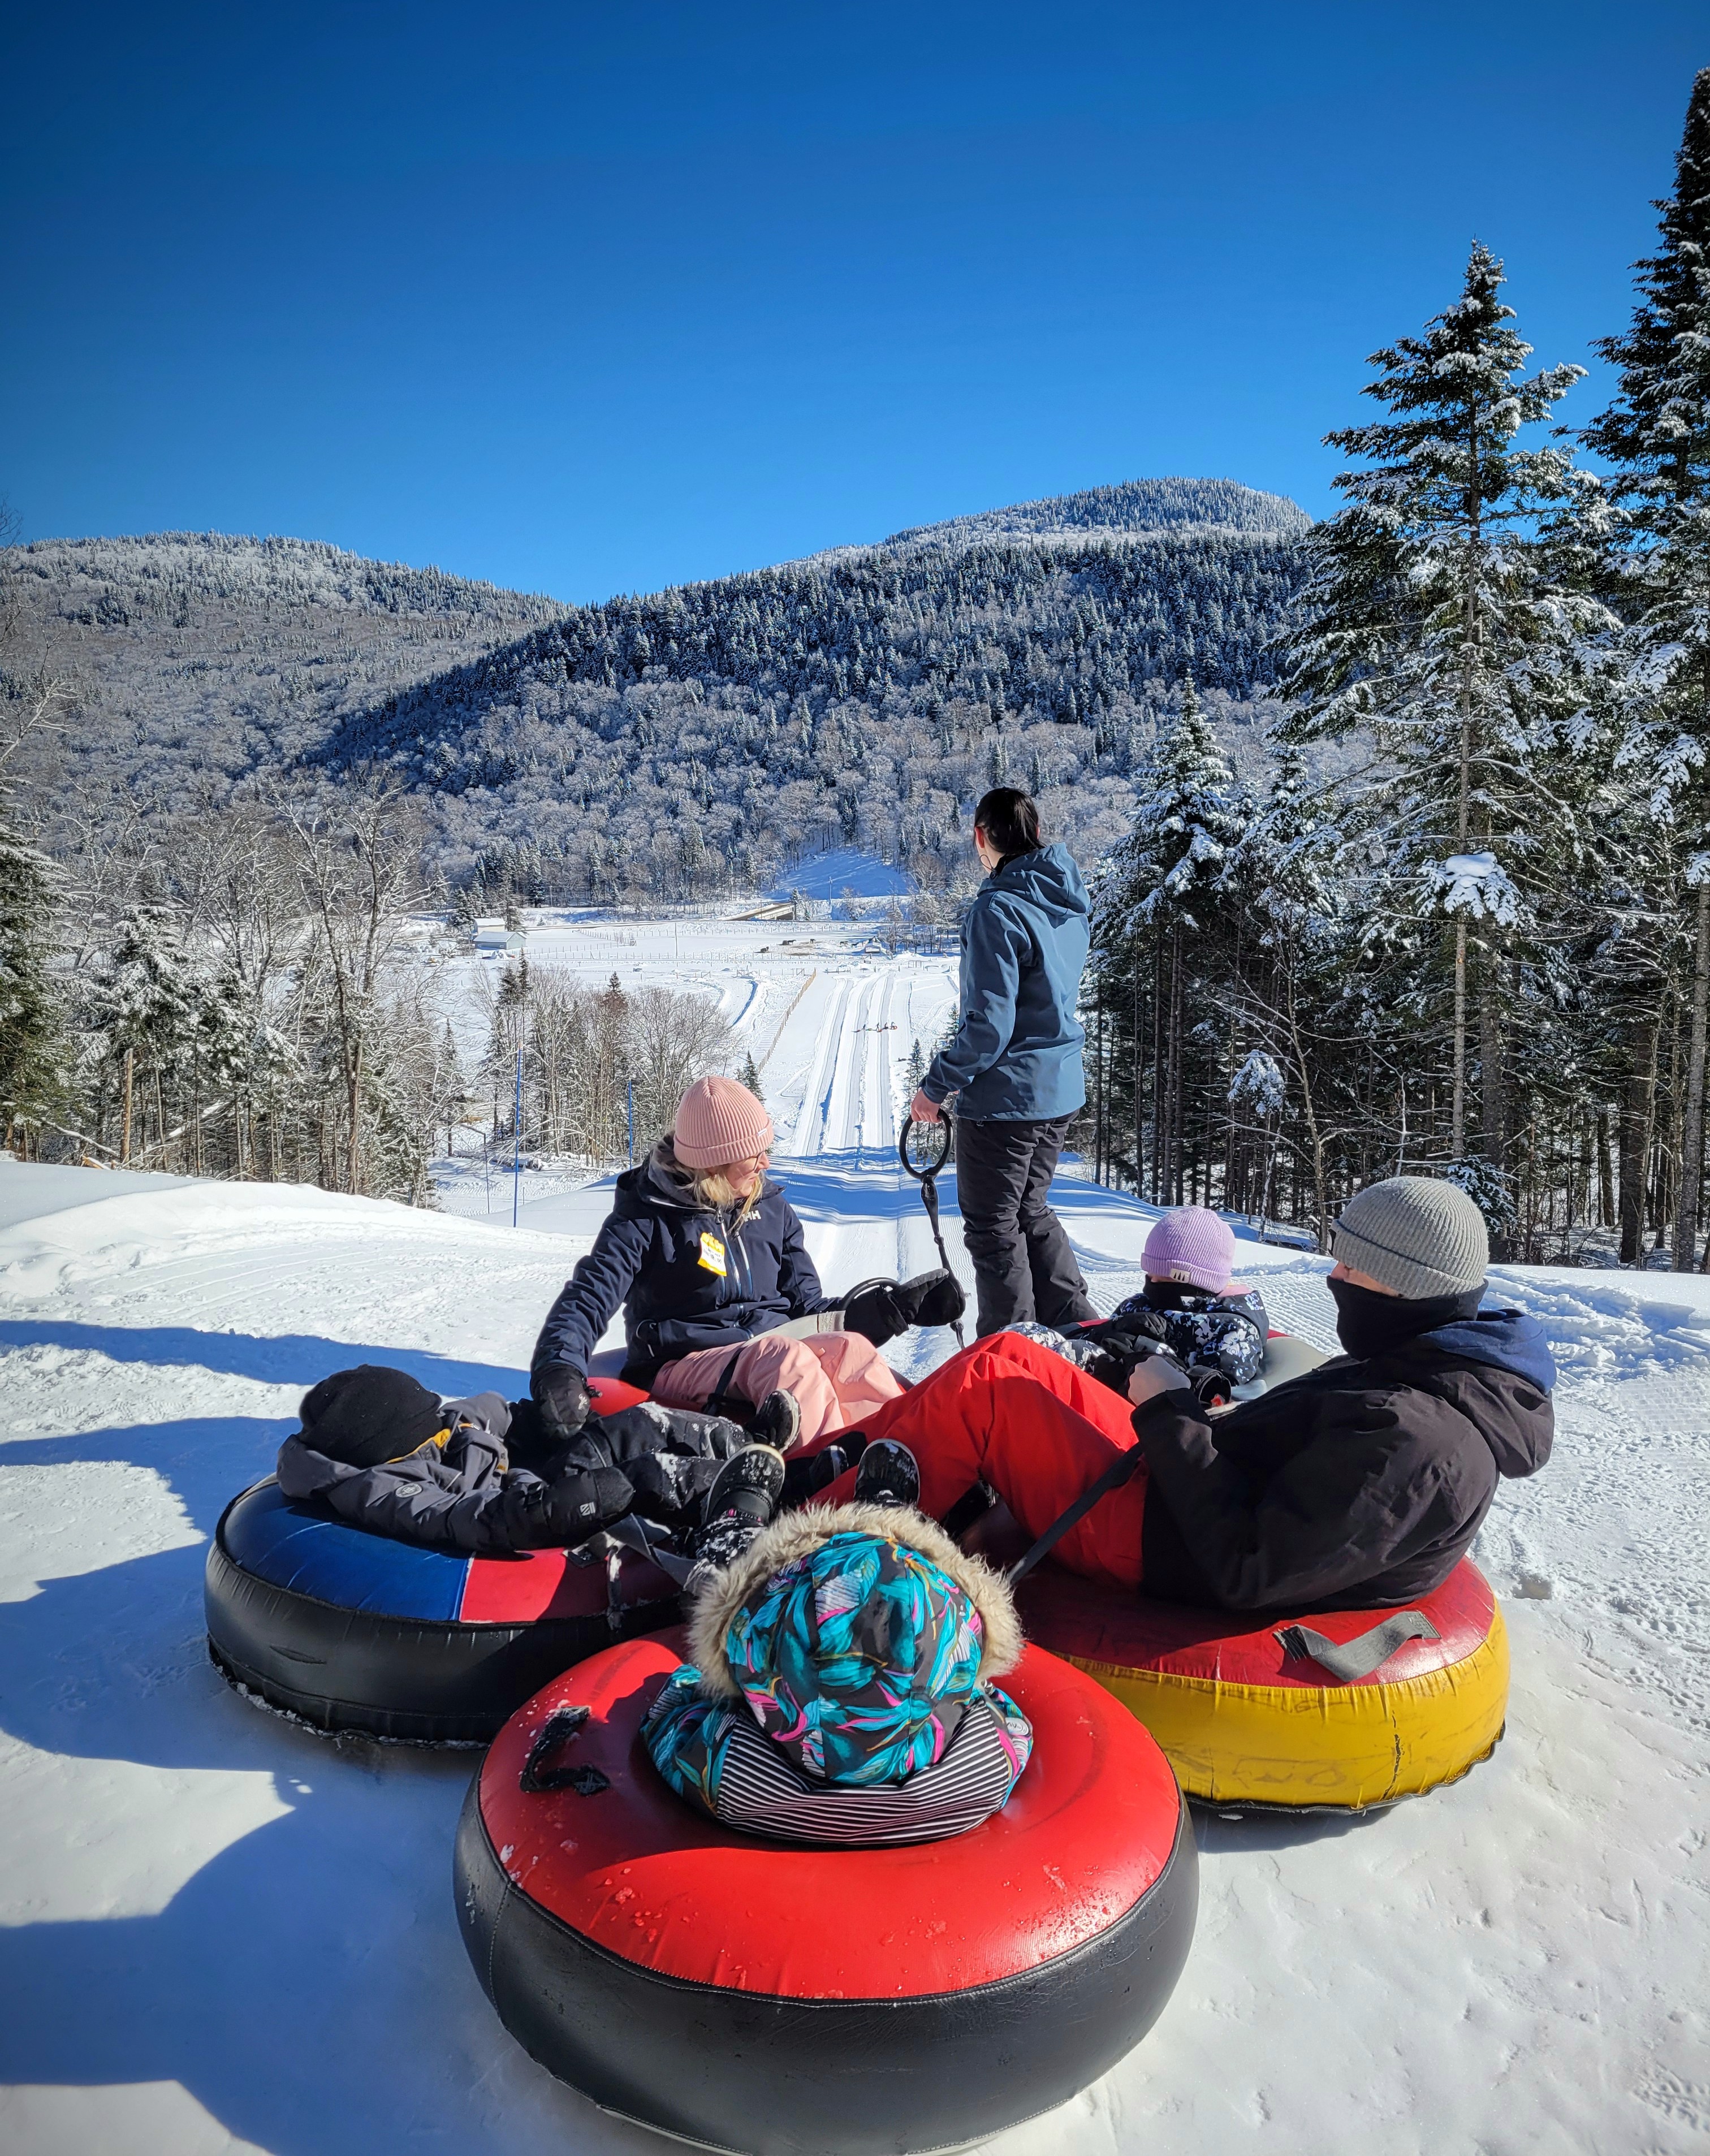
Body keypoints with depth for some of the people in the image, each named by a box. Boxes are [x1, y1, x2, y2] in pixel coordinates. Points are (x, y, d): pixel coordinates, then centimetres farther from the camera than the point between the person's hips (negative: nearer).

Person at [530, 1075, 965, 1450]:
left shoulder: (771, 1207, 11)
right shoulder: (646, 1216, -2)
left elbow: (805, 1306, 15)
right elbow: (586, 1301, -11)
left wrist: (900, 1304, 4)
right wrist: (558, 1370, -32)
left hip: (775, 1352, 4)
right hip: (686, 1368, -3)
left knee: (847, 1347, -31)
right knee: (785, 1357, -36)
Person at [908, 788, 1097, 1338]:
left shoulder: (998, 910, -20)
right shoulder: (1067, 904, 7)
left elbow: (989, 1023, -23)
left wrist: (936, 1086, -12)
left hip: (1005, 1098, -8)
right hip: (1061, 1090, 8)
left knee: (993, 1227, 6)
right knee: (1031, 1211, 24)